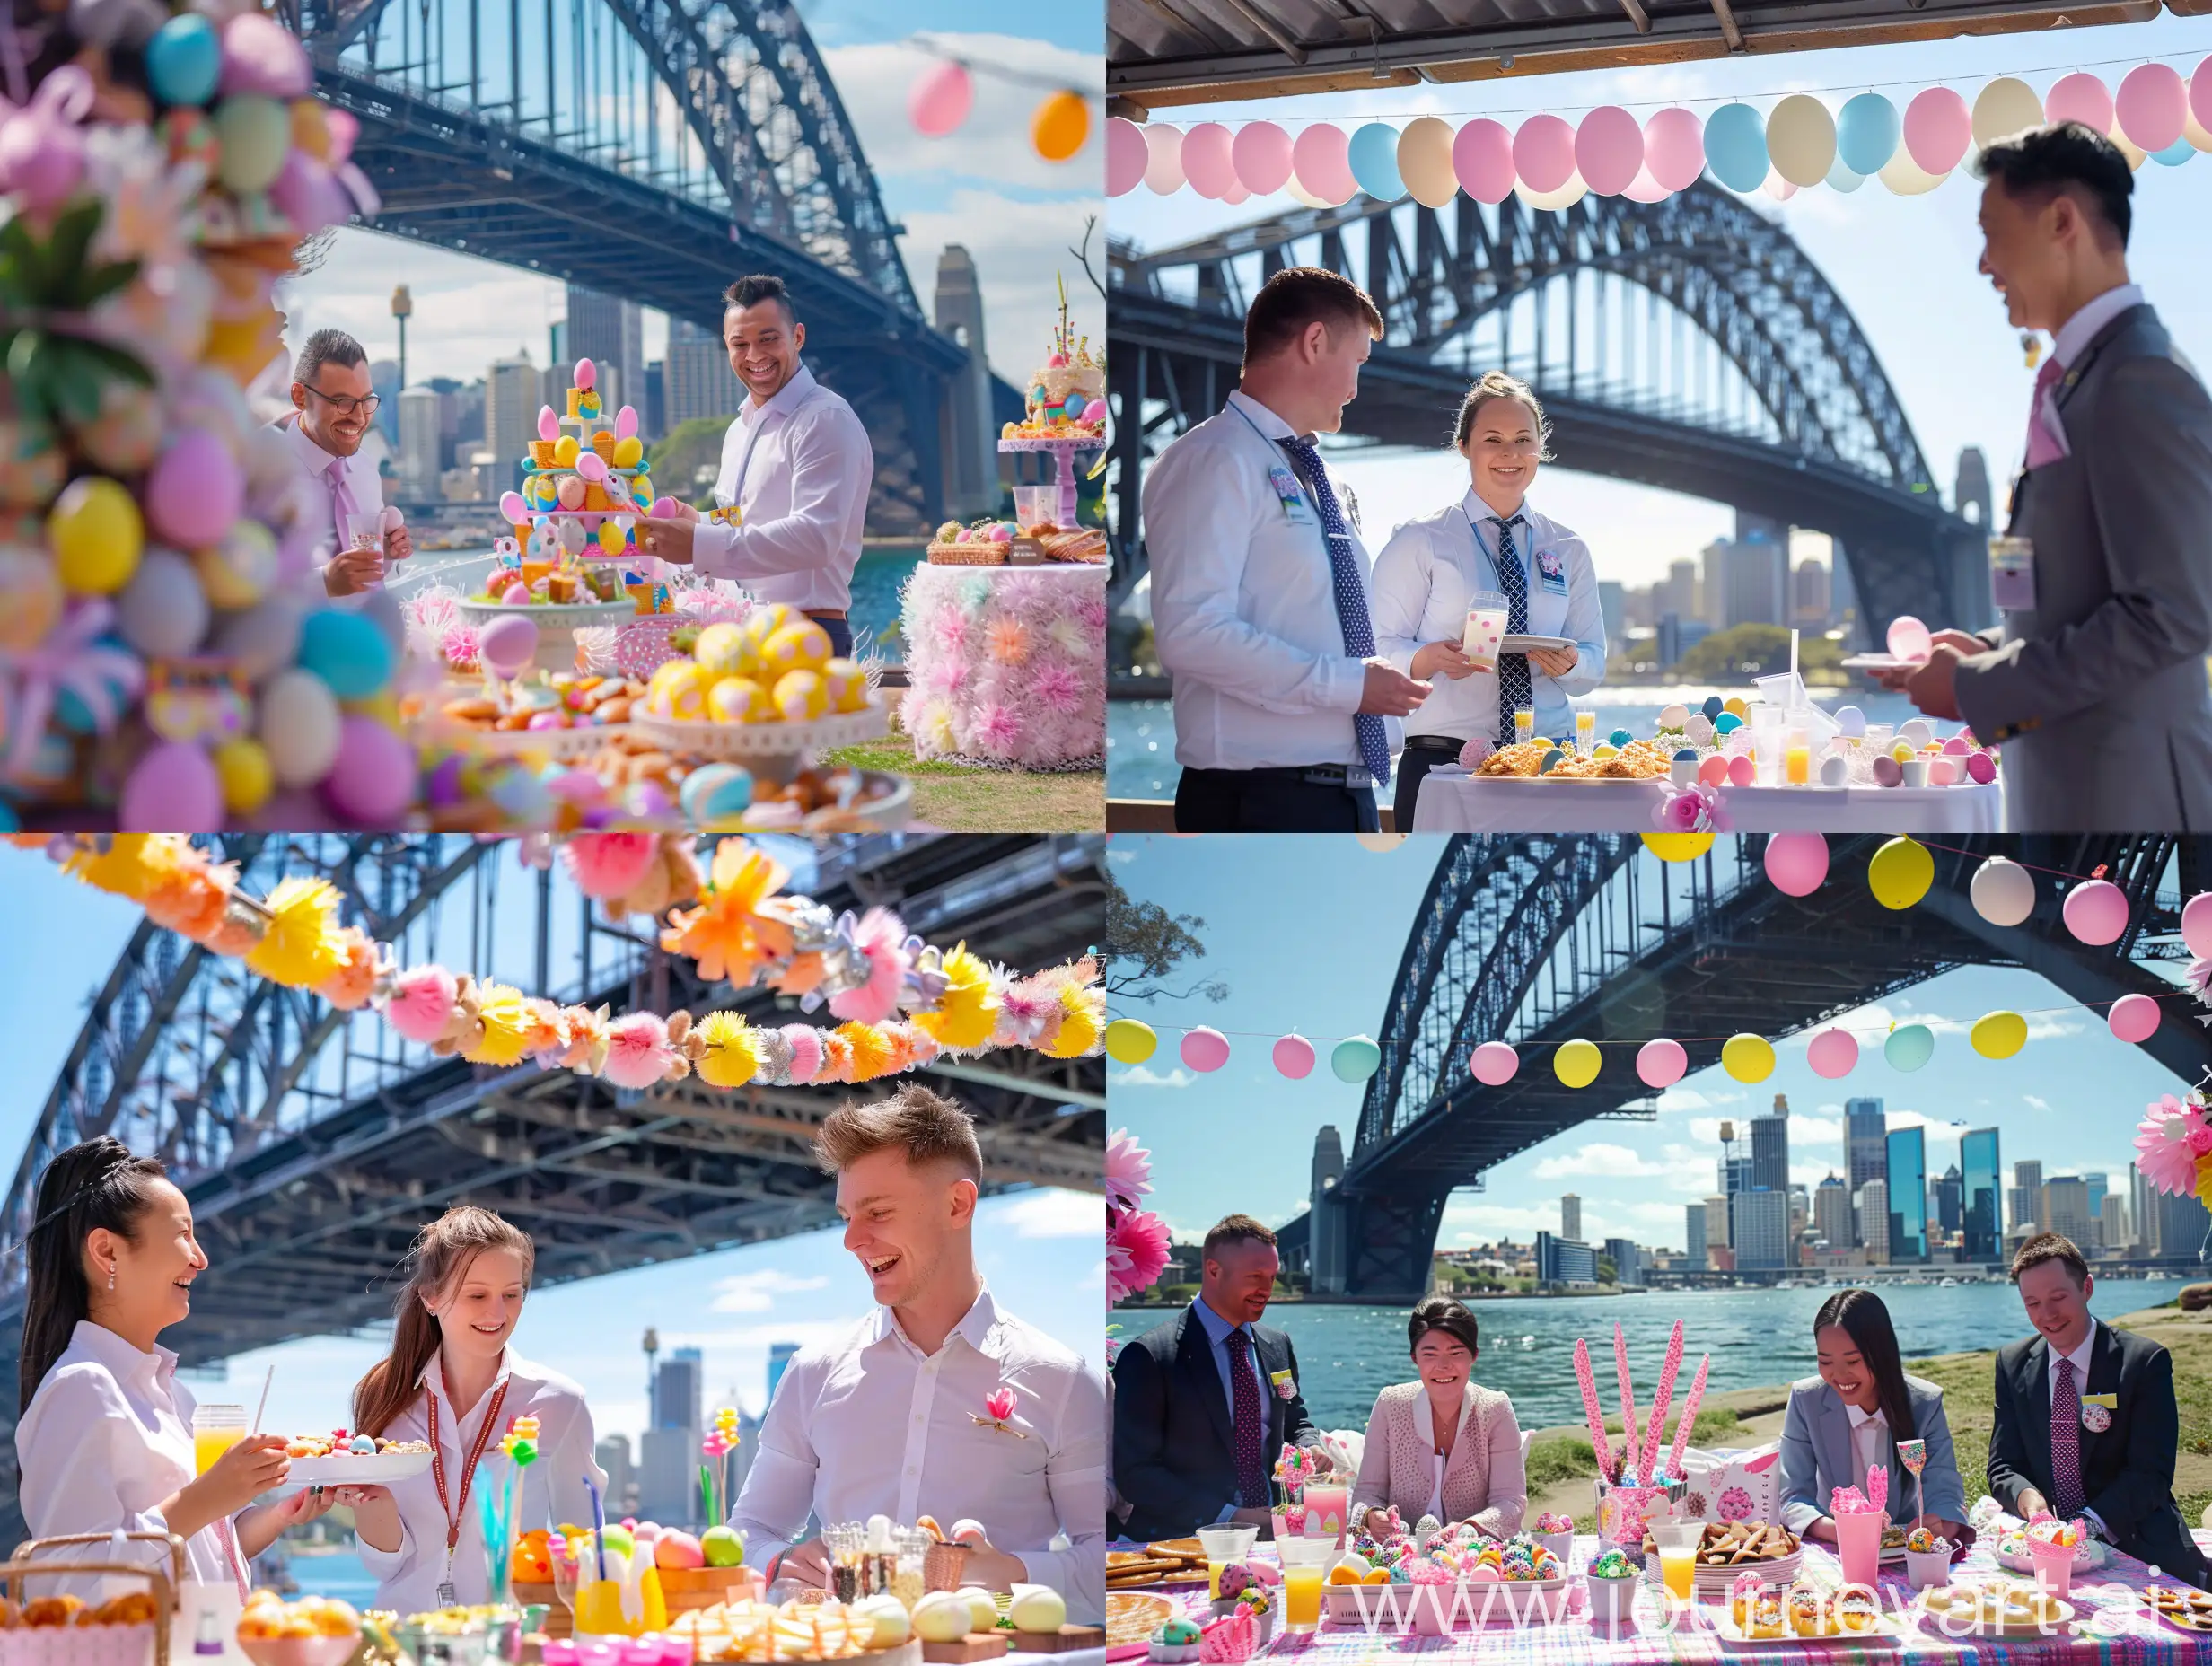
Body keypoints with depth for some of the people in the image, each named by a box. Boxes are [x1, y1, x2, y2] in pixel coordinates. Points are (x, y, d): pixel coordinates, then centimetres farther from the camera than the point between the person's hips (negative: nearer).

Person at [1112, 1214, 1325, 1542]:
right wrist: (1228, 1516, -17)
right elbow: (1134, 1474, -10)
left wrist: (1310, 1450, 3)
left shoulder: (1278, 1346, 14)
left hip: (1270, 1536, 6)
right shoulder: (1148, 1358, -7)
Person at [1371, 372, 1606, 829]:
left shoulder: (1569, 551, 15)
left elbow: (1594, 665, 13)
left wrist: (1568, 662, -10)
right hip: (1443, 756, -3)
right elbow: (1382, 650, -3)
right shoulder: (1419, 543, 4)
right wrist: (1432, 659, -24)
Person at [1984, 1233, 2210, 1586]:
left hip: (2134, 1542, -3)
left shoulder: (2145, 1361, -2)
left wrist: (2094, 1521, -25)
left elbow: (2151, 1473, -7)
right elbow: (2002, 1466, 9)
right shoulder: (2013, 1364, 10)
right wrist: (2025, 1497, -17)